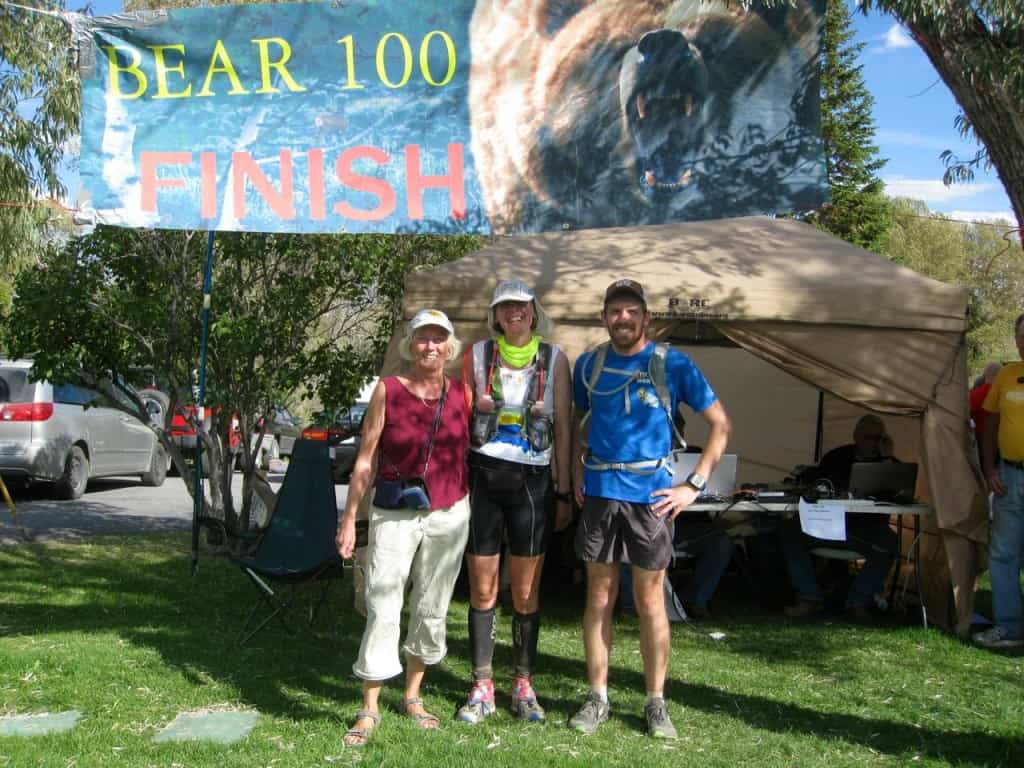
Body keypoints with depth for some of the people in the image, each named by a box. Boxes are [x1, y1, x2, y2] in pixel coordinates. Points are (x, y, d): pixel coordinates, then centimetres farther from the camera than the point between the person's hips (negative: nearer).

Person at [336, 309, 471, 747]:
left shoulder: (462, 394, 2)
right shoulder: (388, 391, -3)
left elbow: (473, 454, 10)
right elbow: (365, 459, -2)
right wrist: (350, 518, -4)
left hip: (449, 515, 3)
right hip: (394, 514, -2)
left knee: (431, 609, 10)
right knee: (382, 609, -5)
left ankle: (413, 697, 27)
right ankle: (369, 710, 7)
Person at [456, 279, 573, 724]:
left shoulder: (554, 359, 5)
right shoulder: (478, 355, 6)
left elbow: (563, 427, 5)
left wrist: (564, 491, 3)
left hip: (531, 482, 0)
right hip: (482, 477, 1)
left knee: (526, 592, 5)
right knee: (482, 590, 4)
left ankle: (523, 686, 19)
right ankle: (482, 687, 15)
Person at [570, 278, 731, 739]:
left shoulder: (673, 364, -3)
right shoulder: (588, 365, 6)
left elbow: (719, 424, 0)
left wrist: (694, 485, -6)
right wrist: (578, 473, 6)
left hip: (650, 495, -2)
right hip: (598, 494, 3)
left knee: (650, 601, 4)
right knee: (599, 598, 8)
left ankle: (656, 704, 18)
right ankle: (597, 698, 20)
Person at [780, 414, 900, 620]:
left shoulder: (887, 463, 3)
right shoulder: (837, 457, 9)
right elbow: (810, 480, 10)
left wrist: (888, 458, -16)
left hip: (869, 528, -2)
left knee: (888, 544, -35)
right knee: (789, 530, -20)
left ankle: (858, 602, -22)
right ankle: (810, 598, -20)